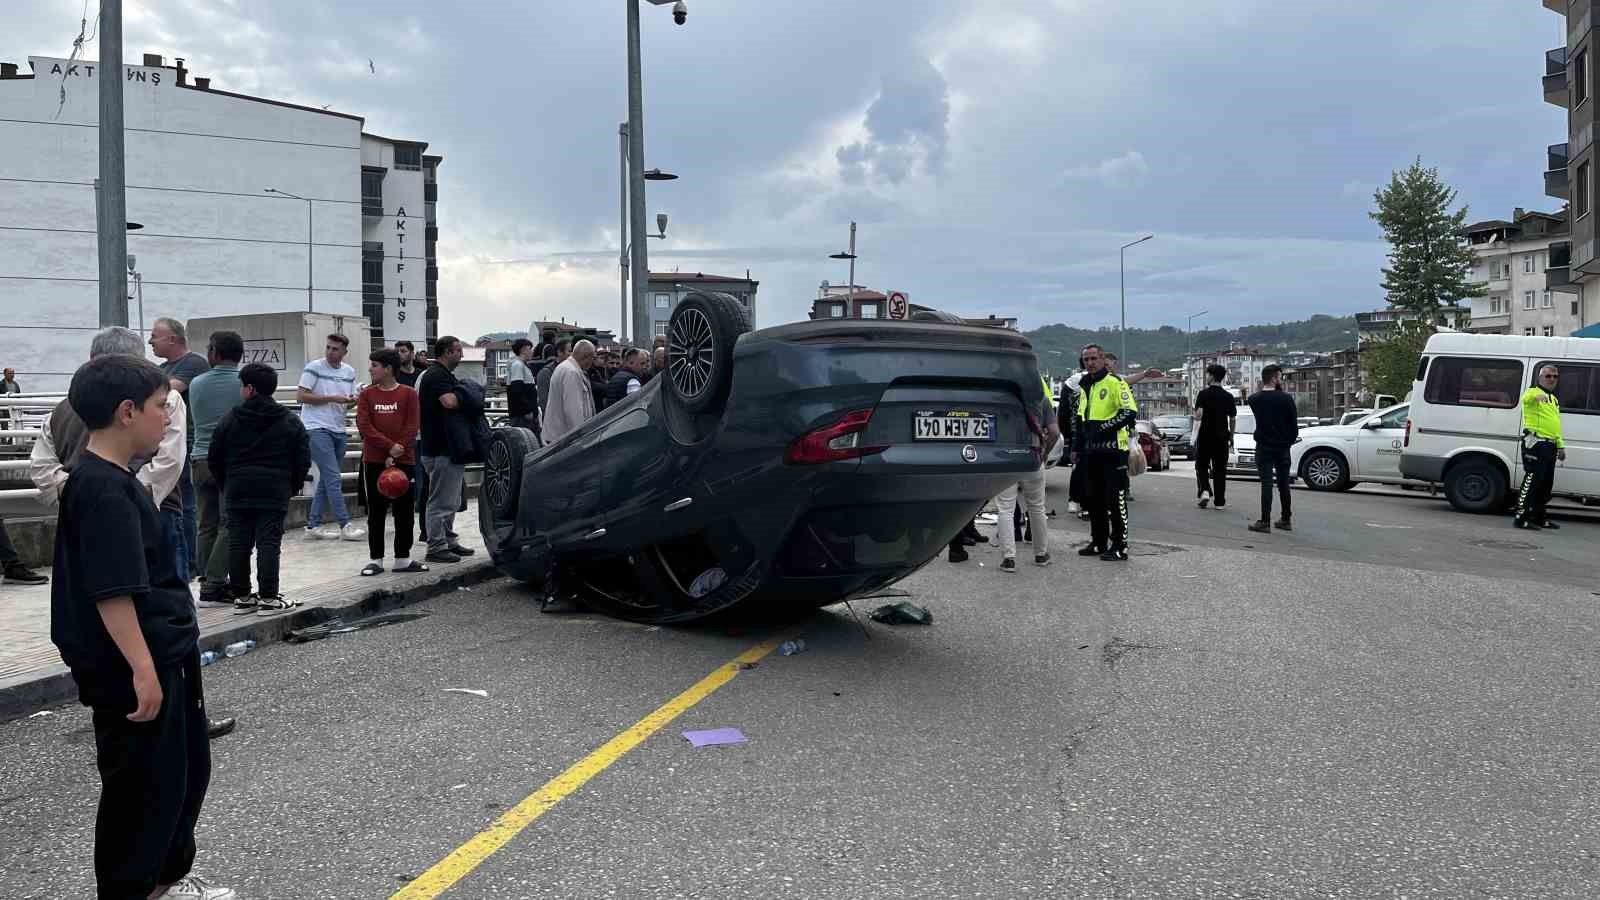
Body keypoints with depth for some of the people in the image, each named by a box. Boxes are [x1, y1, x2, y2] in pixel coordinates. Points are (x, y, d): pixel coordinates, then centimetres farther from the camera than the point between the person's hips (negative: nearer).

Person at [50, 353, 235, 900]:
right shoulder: (103, 490, -21)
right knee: (143, 785, 4)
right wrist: (142, 668, -26)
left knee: (187, 770, 21)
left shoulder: (117, 480, 12)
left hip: (167, 656, 11)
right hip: (132, 670, -11)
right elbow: (110, 591, -26)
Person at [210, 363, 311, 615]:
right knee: (269, 544, -1)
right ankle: (268, 597, -2)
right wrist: (292, 487, 12)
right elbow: (303, 460, 2)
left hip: (236, 493, 1)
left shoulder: (229, 420, 3)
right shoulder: (290, 422, 2)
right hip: (274, 494, -1)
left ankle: (242, 597, 12)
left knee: (238, 544, 7)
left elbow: (214, 460, 7)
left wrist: (225, 487, 18)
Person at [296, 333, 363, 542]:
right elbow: (301, 396, -10)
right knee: (333, 478, -11)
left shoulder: (349, 372, 12)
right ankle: (345, 525, -9)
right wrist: (332, 399, -15)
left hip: (338, 430, 7)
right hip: (317, 428, -7)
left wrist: (352, 401, -4)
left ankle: (313, 525, 16)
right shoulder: (314, 367, -6)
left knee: (327, 479, 9)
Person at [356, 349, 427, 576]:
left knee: (405, 512, 5)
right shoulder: (367, 395, 4)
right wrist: (389, 446, -15)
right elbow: (364, 426, -5)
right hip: (374, 462, 1)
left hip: (403, 462, -1)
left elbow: (412, 427, -5)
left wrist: (395, 456, -12)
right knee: (376, 512, 5)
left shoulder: (409, 394, 0)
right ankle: (376, 559, 12)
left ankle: (403, 559, 15)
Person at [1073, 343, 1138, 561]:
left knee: (1116, 500, -5)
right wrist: (1076, 447, 21)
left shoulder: (1115, 383, -8)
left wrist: (1104, 427, -17)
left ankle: (1119, 547, -1)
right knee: (1093, 500, 13)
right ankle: (1098, 543, 23)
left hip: (1113, 451, -8)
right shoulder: (1085, 386, 17)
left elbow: (1130, 412, -16)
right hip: (1091, 451, 8)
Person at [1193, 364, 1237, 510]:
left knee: (1201, 466, 12)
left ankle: (1205, 491, -11)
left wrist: (1195, 413, 5)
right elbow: (1232, 419, 5)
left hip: (1205, 436, -2)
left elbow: (1199, 415, -18)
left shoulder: (1204, 394, -8)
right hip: (1222, 437, 2)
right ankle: (1219, 501, 7)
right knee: (1220, 469, 7)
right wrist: (1231, 437, 15)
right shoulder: (1229, 396, 2)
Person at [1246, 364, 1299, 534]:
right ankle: (1285, 520, 18)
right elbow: (1294, 423, -3)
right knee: (1284, 484, 11)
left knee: (1266, 483, -4)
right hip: (1283, 447, 1)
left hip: (1264, 447, -1)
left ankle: (1265, 522, -9)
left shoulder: (1255, 399, -5)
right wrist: (1290, 440, 11)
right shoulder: (1286, 398, -8)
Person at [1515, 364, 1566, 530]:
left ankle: (1538, 517, 24)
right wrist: (1537, 396, -56)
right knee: (1532, 480, -12)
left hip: (1550, 445, 9)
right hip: (1535, 443, -9)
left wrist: (1560, 446, 23)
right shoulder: (1533, 393, -5)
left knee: (1546, 483, 13)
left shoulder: (1554, 399, 23)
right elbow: (1526, 398, -33)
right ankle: (1521, 518, -10)